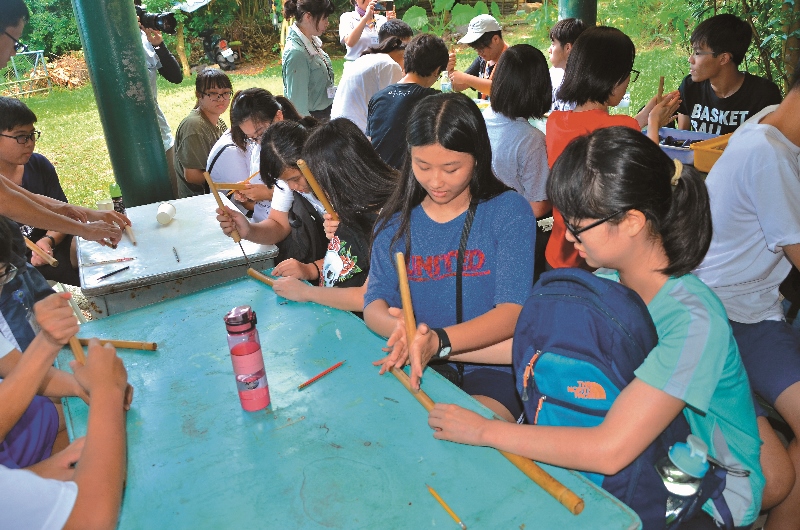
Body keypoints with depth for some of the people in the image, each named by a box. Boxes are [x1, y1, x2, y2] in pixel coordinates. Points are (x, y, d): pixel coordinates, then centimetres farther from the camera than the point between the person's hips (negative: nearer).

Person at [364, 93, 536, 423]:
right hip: (415, 368, 4)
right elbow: (373, 305, -1)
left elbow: (513, 312, -12)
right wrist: (401, 329, -26)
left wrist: (438, 341, -30)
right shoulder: (395, 221, 8)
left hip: (491, 369, -3)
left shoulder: (509, 211, -3)